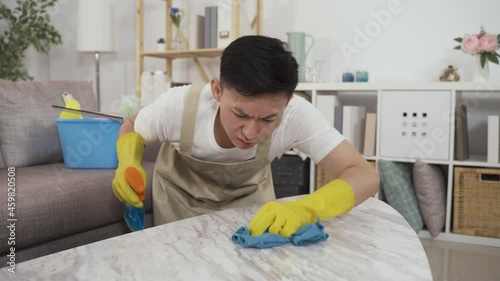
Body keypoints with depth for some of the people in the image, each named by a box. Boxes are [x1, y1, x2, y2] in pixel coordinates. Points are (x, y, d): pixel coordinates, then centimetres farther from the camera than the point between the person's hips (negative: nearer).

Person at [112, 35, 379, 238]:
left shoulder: (296, 114, -36)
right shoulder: (177, 106, -34)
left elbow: (365, 176, -38)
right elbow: (131, 127, -11)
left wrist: (303, 209, -56)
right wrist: (128, 164, -33)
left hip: (249, 195, 1)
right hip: (182, 195, 0)